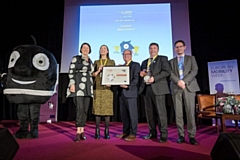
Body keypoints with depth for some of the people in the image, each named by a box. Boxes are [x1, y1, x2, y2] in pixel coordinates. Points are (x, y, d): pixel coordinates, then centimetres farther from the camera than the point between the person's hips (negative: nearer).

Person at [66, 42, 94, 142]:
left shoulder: (90, 61, 18)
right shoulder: (76, 58, 3)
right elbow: (71, 72, -5)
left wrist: (91, 88, 14)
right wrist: (72, 84, -16)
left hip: (87, 87, 6)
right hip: (78, 86, -5)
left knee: (85, 110, 3)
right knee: (80, 109, -12)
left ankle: (82, 131, 10)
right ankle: (78, 132, -5)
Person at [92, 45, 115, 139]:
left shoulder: (112, 62, 13)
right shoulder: (96, 62, 17)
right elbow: (92, 74, 11)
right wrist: (98, 70, -8)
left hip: (107, 88, -1)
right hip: (97, 88, 1)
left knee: (107, 109, -3)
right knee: (97, 109, -1)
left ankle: (106, 131, 6)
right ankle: (97, 131, 7)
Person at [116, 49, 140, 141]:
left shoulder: (135, 65, 1)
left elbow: (136, 79, -10)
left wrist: (128, 85, -20)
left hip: (130, 92, -6)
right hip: (122, 93, 7)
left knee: (132, 114, -1)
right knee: (123, 114, 10)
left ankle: (133, 134, 7)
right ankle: (125, 132, 21)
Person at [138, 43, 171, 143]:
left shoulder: (163, 59, 7)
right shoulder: (145, 62, 24)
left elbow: (167, 71, -7)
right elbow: (142, 73, 26)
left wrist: (154, 78, -18)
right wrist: (141, 74, 2)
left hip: (157, 88, -5)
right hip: (146, 88, 6)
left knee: (161, 112, -6)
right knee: (149, 112, 8)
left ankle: (163, 134, 2)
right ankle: (152, 132, 20)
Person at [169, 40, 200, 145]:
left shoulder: (191, 58, 15)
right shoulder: (171, 61, 18)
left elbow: (194, 71, 0)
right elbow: (170, 74, 4)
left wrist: (184, 81, -13)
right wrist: (178, 82, -15)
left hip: (189, 87, -1)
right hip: (176, 88, 1)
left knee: (190, 112, -5)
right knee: (178, 113, 0)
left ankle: (192, 136, 2)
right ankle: (181, 135, 8)